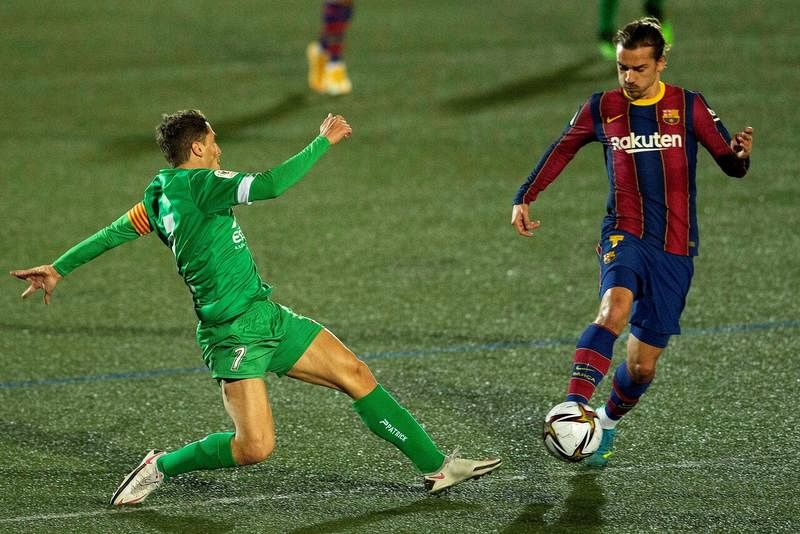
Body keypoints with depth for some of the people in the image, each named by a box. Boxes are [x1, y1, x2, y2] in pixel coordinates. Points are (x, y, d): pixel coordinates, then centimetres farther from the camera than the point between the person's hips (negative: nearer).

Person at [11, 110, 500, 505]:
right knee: (255, 447, -15)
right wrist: (323, 141, -16)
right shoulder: (196, 183, -16)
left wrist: (58, 269, 33)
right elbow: (271, 185, -27)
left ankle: (437, 466, 10)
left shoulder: (161, 197, 12)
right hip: (235, 333, -10)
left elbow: (115, 232, 21)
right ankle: (161, 468, 9)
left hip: (269, 317, 10)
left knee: (356, 374, 6)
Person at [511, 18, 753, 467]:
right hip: (625, 235, -1)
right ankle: (573, 411, -45)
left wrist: (741, 155, -24)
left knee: (643, 366, 4)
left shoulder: (689, 106, 0)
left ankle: (608, 423, 35)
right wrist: (525, 199, 13)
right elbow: (562, 150, 19)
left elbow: (730, 163, 0)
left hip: (676, 248, 1)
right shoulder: (602, 109, 4)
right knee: (616, 307, -35)